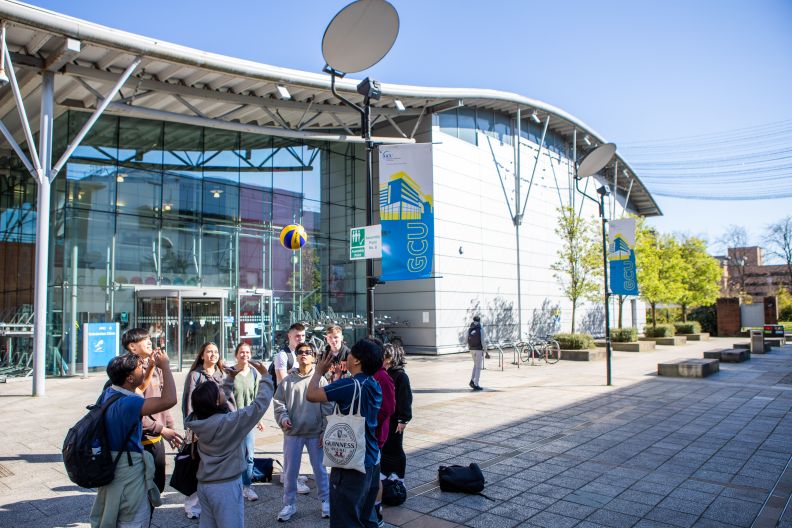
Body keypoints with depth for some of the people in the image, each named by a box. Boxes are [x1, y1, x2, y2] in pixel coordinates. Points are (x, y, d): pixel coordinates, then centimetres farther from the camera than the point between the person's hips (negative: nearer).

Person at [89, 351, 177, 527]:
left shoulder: (108, 393, -2)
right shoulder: (127, 403, -29)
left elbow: (138, 391, 19)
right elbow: (169, 400, -39)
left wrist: (152, 366, 15)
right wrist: (165, 366, -28)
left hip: (111, 464, 9)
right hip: (129, 469, -9)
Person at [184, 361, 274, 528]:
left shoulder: (200, 419, -4)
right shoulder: (229, 421, -23)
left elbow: (217, 400, 16)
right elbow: (260, 405, -20)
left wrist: (230, 378, 16)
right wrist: (265, 376, -11)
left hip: (204, 484, 7)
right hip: (226, 486, -7)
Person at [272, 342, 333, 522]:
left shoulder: (320, 380, -4)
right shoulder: (287, 381, 0)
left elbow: (328, 408, -3)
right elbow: (278, 403, 3)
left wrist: (325, 432, -6)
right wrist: (283, 418, -15)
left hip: (315, 433, -1)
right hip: (292, 433, 1)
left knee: (319, 468, 11)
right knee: (290, 470, 10)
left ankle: (326, 501, 27)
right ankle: (289, 504, 24)